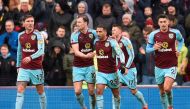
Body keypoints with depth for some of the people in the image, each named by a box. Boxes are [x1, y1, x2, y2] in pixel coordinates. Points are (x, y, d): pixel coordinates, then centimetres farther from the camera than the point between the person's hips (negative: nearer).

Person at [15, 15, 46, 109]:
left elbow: (41, 51, -19)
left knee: (40, 91, 8)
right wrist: (18, 65, 17)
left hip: (37, 68, -3)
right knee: (20, 90, -11)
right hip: (24, 68, 3)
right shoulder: (20, 36, 5)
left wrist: (31, 57, -34)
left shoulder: (38, 35, -8)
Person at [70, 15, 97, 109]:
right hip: (78, 66, -1)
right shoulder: (75, 35, -7)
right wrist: (86, 56, -33)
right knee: (77, 91, -9)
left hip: (90, 66, 1)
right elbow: (76, 51, -17)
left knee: (91, 91, 2)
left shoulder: (93, 33, -2)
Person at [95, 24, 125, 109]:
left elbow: (120, 53, -22)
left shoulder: (111, 42, -13)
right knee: (99, 91, -16)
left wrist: (122, 63, -35)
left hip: (112, 72, -3)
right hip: (100, 72, 3)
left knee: (116, 94, 12)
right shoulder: (95, 42, 1)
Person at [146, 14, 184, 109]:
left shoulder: (175, 33, -4)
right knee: (162, 91, 11)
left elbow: (181, 40, 20)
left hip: (171, 66, -2)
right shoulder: (153, 34, -5)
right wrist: (154, 48, -19)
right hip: (159, 67, 2)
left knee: (167, 88, -19)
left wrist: (179, 50, 4)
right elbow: (147, 49, 2)